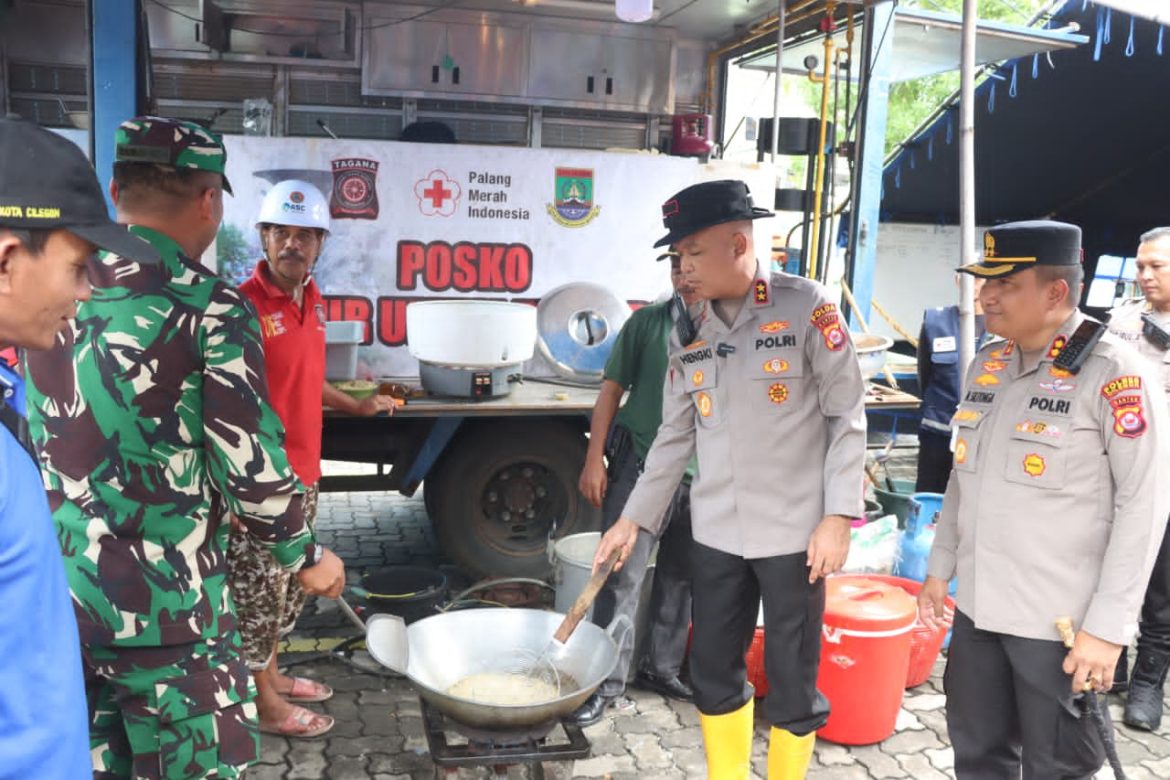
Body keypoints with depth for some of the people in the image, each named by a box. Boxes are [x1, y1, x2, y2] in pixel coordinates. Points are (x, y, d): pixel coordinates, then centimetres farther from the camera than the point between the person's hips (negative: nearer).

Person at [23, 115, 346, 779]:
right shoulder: (209, 308, -14)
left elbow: (25, 435, 13)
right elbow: (250, 465, -16)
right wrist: (306, 557, 0)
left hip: (54, 600, 6)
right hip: (166, 611, -6)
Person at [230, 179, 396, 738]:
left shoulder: (311, 300, 9)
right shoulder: (246, 304, -18)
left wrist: (356, 406, 30)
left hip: (301, 471, 9)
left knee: (288, 583, 21)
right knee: (257, 587, 5)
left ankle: (272, 674, 39)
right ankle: (264, 702, 19)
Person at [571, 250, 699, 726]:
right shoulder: (647, 323, -1)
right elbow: (611, 390, 1)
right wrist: (594, 460, -4)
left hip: (704, 477, 3)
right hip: (640, 467, -2)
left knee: (680, 578, 15)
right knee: (621, 578, -2)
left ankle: (661, 668, 32)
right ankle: (606, 685, 8)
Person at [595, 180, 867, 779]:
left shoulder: (807, 308, -8)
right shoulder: (689, 332, 6)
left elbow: (847, 416, -7)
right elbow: (675, 436, 11)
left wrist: (838, 517, -12)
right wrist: (633, 518, 9)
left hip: (794, 531, -4)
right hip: (715, 532, 5)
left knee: (791, 681, 6)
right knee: (712, 671, 14)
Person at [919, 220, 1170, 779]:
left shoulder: (1114, 373, -13)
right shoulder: (986, 364, 7)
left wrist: (1109, 626, -14)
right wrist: (940, 566, 15)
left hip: (1062, 624, -6)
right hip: (978, 607, 6)